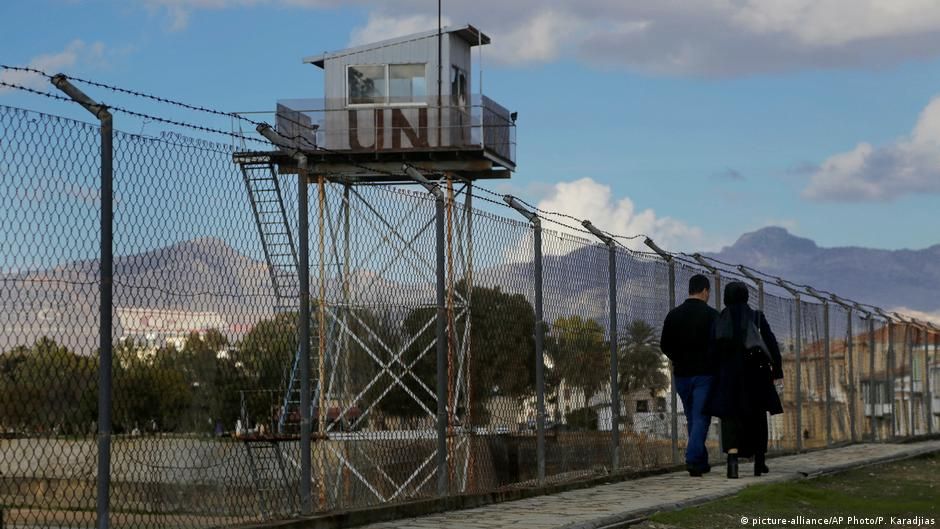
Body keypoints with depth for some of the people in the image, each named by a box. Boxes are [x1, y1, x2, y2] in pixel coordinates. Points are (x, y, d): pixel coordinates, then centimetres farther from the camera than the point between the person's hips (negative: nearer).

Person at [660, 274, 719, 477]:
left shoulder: (673, 315, 6)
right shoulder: (711, 315, -7)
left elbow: (664, 345, 8)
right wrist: (715, 364, 6)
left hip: (682, 374, 4)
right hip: (705, 374, -4)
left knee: (692, 419, 14)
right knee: (701, 417, -4)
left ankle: (701, 462, 18)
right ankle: (693, 459, -18)